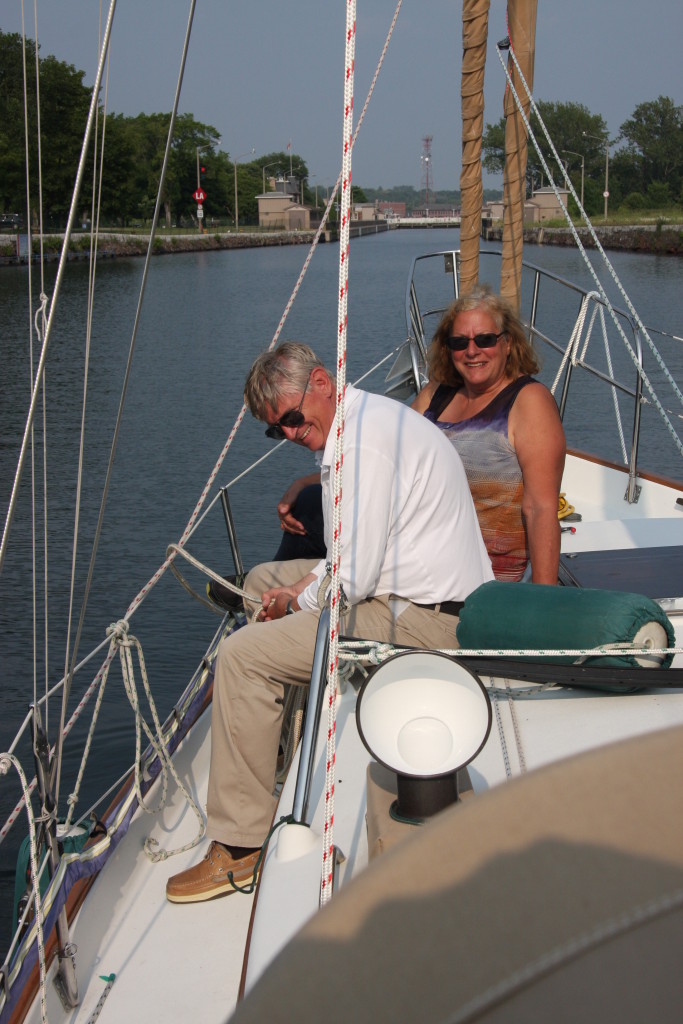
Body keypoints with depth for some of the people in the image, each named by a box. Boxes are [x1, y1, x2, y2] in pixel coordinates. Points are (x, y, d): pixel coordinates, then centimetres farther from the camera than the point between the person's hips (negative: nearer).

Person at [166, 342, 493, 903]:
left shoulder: (364, 440, -21)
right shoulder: (361, 421, 14)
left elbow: (354, 577, -24)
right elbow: (352, 548, 21)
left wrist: (300, 601, -5)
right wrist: (301, 587, 7)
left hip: (418, 616, -11)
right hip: (412, 589, 11)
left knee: (242, 656, -17)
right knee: (264, 579, 24)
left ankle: (238, 847, -9)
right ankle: (284, 747, 34)